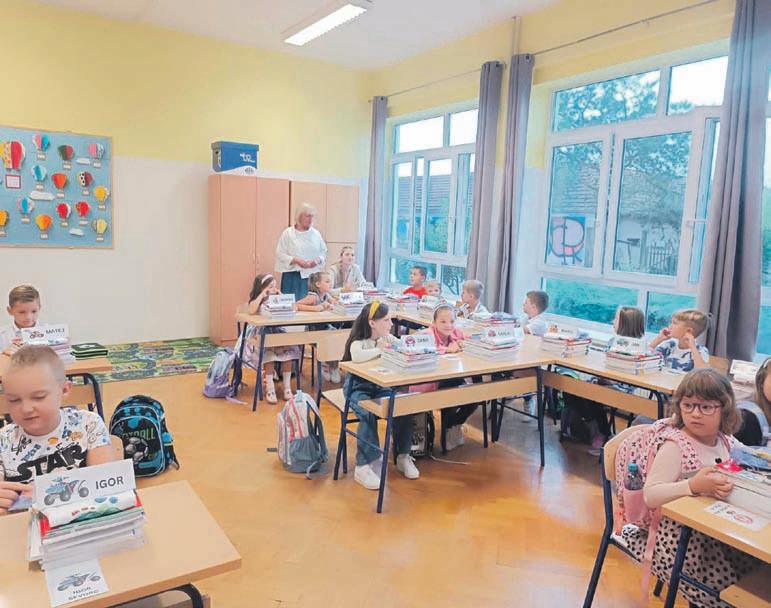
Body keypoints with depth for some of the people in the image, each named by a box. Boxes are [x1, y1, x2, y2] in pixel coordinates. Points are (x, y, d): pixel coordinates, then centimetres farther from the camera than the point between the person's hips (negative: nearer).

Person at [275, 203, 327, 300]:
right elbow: (280, 254, -4)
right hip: (293, 275, -3)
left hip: (312, 275, 3)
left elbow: (323, 252, 13)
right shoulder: (288, 233, -2)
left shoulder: (316, 233, 8)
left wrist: (318, 260, -8)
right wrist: (296, 260, -17)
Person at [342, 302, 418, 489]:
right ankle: (363, 466, -21)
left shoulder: (388, 338, 4)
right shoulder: (359, 341, -14)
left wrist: (391, 346, -16)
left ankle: (403, 457, -3)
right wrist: (380, 349, -24)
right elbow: (356, 356, -38)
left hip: (381, 385, 5)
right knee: (368, 414, -33)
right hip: (358, 386, -5)